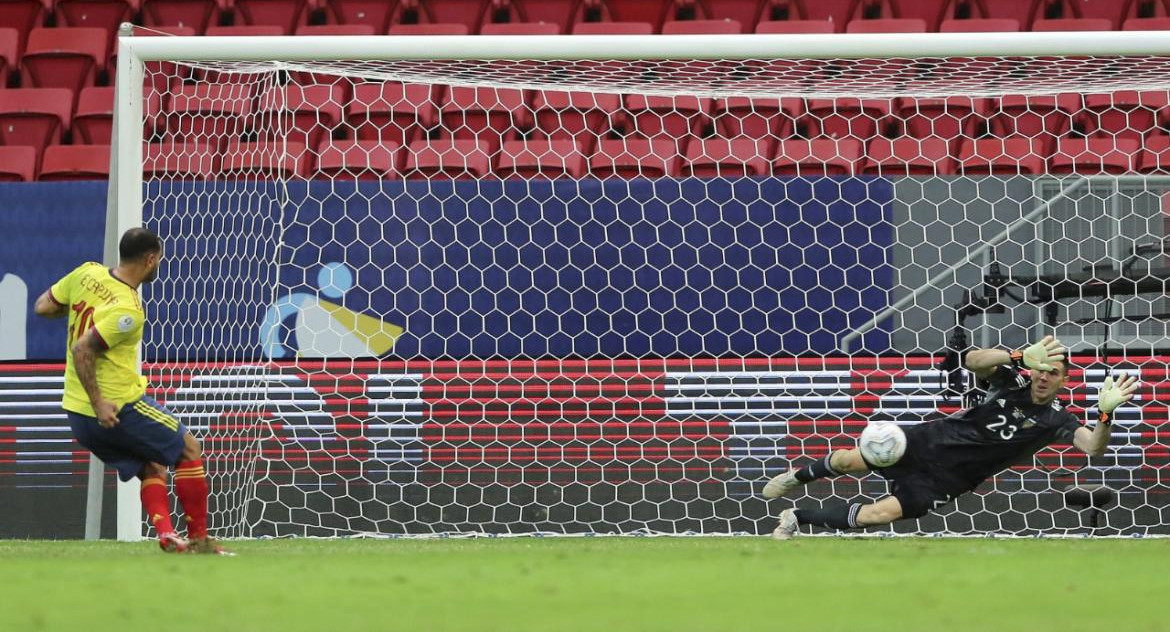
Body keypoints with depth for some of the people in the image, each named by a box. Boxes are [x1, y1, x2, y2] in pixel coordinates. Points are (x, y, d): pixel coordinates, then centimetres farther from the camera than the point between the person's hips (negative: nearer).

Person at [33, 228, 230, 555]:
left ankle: (166, 534, -1)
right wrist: (99, 403, -24)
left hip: (77, 413, 8)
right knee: (190, 450, 8)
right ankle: (199, 539, 8)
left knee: (152, 467, 18)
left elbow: (42, 307, 9)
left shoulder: (87, 273, 0)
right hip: (119, 406, -8)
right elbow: (81, 350, -28)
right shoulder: (128, 311, -21)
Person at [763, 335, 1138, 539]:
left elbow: (1093, 447, -25)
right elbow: (973, 360, -23)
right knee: (852, 461, -4)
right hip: (933, 441, 2)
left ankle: (799, 519, 3)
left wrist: (1106, 414, -47)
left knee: (880, 514, -17)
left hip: (949, 478, -2)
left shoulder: (1057, 420, -10)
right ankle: (799, 476, 30)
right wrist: (1021, 357, -40)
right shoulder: (1012, 382, -6)